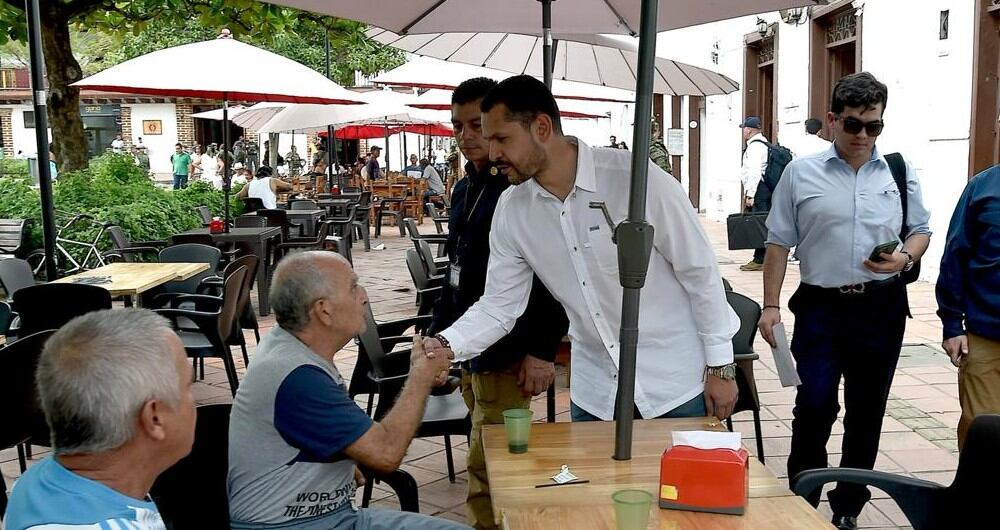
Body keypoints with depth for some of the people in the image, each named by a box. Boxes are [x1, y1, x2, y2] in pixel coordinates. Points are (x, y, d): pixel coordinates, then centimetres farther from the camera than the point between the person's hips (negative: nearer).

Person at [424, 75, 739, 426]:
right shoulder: (511, 211, -4)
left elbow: (700, 271, -12)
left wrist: (721, 366, -8)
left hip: (675, 385, -4)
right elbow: (498, 305, 1)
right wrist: (446, 345, -17)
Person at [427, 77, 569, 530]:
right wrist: (437, 332, 18)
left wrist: (542, 351, -19)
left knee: (487, 467, -4)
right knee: (489, 462, 16)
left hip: (506, 352, -8)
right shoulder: (464, 190, 14)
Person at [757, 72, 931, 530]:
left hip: (881, 307, 3)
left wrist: (905, 259, -9)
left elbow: (921, 230, 14)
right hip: (821, 306, -2)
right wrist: (771, 305, -3)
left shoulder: (900, 174, 5)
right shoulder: (800, 173, -1)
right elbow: (779, 243, 1)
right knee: (813, 407, -7)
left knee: (866, 412, 11)